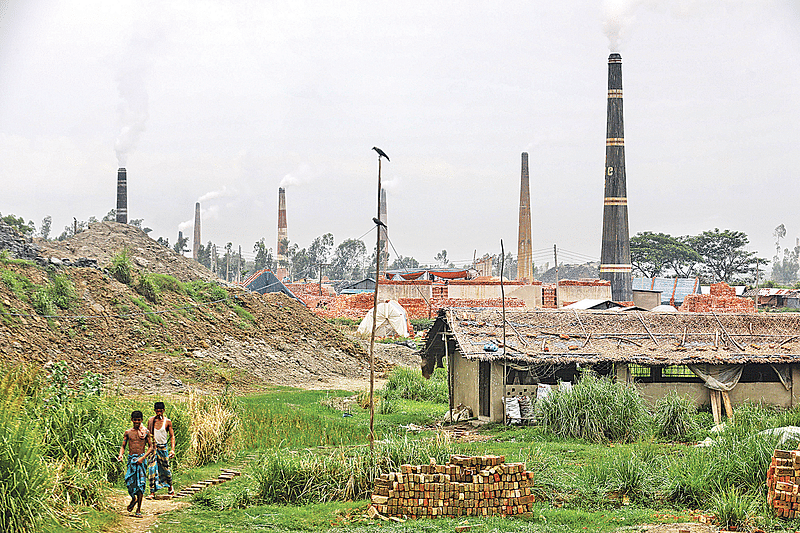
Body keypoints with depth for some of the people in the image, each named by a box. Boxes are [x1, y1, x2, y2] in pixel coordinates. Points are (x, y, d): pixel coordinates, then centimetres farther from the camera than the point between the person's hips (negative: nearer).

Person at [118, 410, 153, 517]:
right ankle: (133, 499, 26)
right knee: (129, 481, -7)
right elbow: (123, 446, 11)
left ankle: (138, 509, 0)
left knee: (141, 483, -6)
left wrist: (143, 457, -10)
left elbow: (150, 447, 5)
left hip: (141, 459, -1)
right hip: (131, 459, 1)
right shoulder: (128, 432, 8)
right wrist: (121, 455, -10)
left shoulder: (146, 432, 4)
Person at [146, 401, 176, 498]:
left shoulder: (167, 422, -2)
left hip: (163, 447, -1)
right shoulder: (151, 420, 4)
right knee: (152, 470, -7)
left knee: (166, 469, 7)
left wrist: (172, 449, -11)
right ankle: (152, 492, -6)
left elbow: (172, 436, -1)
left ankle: (170, 487, 32)